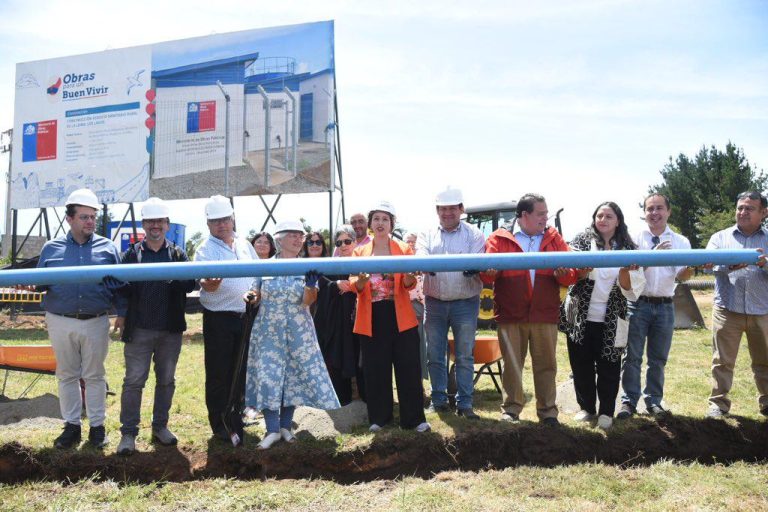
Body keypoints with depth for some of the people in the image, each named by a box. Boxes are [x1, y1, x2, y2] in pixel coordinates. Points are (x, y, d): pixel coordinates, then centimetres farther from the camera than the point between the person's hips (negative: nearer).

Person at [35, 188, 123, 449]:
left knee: (94, 376, 8)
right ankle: (71, 425, 22)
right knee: (67, 375, 10)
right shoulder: (51, 248, 6)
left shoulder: (107, 248, 4)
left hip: (96, 322, -1)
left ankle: (97, 425, 19)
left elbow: (118, 285, 3)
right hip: (61, 322, 1)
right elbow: (39, 282, 8)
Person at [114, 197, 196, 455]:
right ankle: (128, 432, 8)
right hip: (139, 329, -2)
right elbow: (121, 287, 1)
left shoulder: (178, 254, 6)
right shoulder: (132, 253, 4)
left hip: (171, 330, 2)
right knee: (133, 381, -1)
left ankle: (160, 426, 25)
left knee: (166, 380, 12)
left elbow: (190, 283, -5)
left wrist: (173, 278, -24)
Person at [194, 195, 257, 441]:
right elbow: (204, 279, -26)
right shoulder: (206, 249, -9)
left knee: (239, 371, 14)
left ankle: (235, 419, 29)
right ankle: (219, 425, 16)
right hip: (219, 320, -5)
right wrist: (207, 284, -47)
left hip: (245, 317, 5)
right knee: (218, 374, 3)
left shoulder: (244, 245, 8)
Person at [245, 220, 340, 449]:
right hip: (268, 331, 0)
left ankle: (286, 425, 20)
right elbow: (256, 295, 10)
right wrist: (250, 297, -14)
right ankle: (272, 429, 4)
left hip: (297, 332, 0)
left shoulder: (306, 267, 1)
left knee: (295, 375, 4)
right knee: (267, 376, -5)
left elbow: (308, 301, -8)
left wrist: (310, 285, -29)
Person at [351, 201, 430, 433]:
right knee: (375, 368, 5)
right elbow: (354, 285, -1)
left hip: (400, 316, -1)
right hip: (371, 317, 1)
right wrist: (361, 281, -24)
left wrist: (409, 277, -28)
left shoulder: (404, 249, 6)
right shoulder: (360, 252, 9)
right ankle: (379, 416, 19)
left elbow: (409, 284, -5)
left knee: (408, 366, 0)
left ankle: (414, 418, 9)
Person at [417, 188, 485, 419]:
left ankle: (464, 403, 15)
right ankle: (439, 400, 23)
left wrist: (473, 268, -35)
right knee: (435, 355, 10)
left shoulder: (474, 234, 2)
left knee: (465, 356, 4)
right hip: (434, 303, 2)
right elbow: (420, 255, -10)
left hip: (465, 303, -2)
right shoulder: (427, 236, 7)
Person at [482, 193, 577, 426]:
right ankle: (511, 409, 20)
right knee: (512, 364, 8)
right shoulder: (499, 238, 2)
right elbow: (487, 274, -4)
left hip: (545, 314, 2)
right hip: (510, 315, -2)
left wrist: (563, 273, -18)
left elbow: (571, 275, 5)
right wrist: (490, 271, -27)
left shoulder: (554, 238, 10)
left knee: (546, 364, 9)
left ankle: (547, 409, 21)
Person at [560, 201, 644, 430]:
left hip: (610, 321, 0)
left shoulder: (627, 248, 4)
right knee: (581, 365, 8)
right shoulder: (582, 240, 2)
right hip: (580, 317, 0)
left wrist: (624, 270, -22)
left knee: (609, 368, 4)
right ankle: (586, 408, 23)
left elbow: (629, 289, -1)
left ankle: (606, 412, 18)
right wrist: (588, 266, -28)